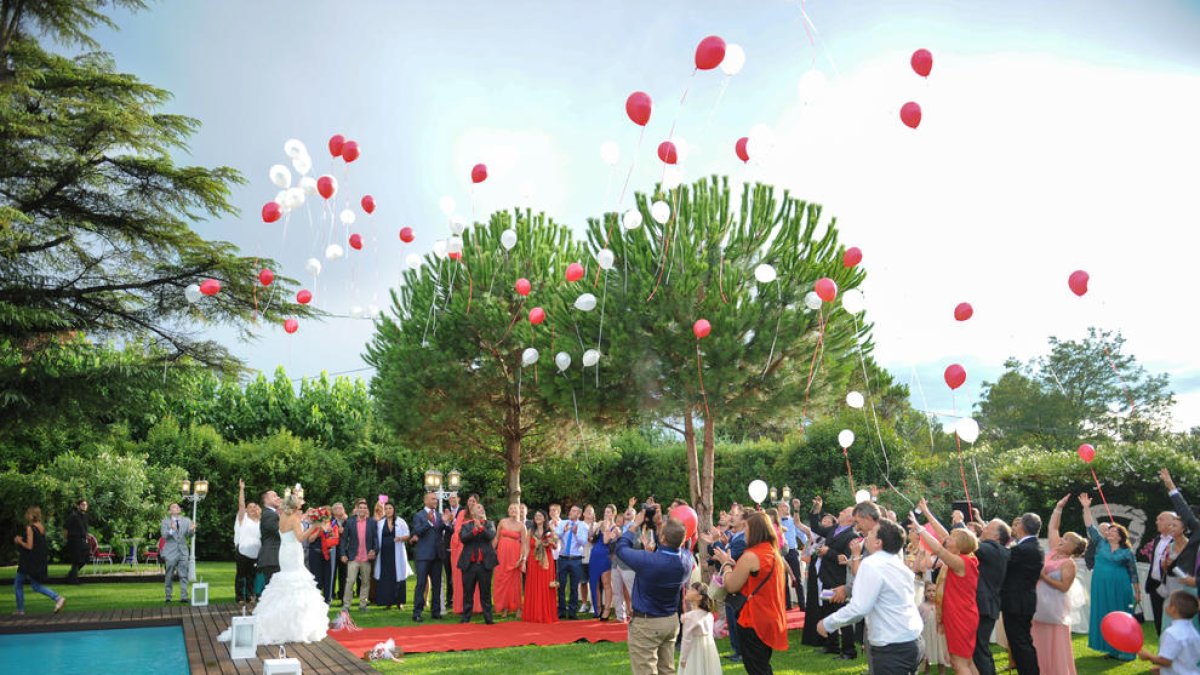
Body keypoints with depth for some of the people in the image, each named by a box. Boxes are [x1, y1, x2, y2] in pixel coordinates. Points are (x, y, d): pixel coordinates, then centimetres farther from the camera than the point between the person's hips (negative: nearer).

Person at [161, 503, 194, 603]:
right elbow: (164, 535, -13)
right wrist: (171, 530, -34)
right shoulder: (165, 522, 2)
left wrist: (191, 529, -28)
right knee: (169, 577, 6)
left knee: (183, 576, -4)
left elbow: (189, 534, -4)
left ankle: (184, 597, -5)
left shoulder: (186, 521, 10)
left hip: (183, 552, 2)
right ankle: (168, 597, 16)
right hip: (170, 553, -2)